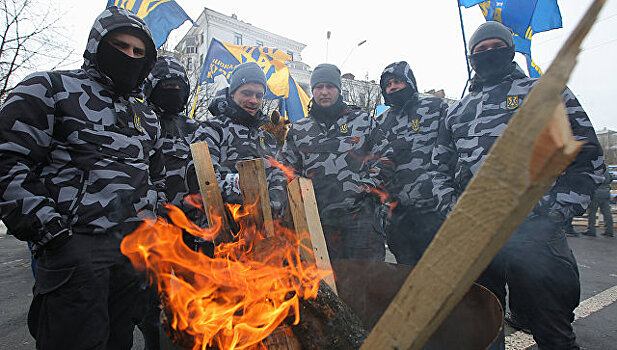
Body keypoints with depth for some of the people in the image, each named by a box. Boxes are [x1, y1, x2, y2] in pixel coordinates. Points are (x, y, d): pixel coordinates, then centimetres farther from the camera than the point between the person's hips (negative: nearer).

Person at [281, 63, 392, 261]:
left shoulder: (363, 121, 8)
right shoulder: (298, 130, 12)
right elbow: (289, 170, 18)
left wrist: (370, 183, -1)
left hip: (360, 213, -1)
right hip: (318, 216, 2)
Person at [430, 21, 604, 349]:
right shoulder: (457, 111, 19)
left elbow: (588, 158, 6)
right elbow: (440, 168, 18)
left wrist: (556, 212, -6)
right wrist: (454, 212, 4)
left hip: (534, 233, -2)